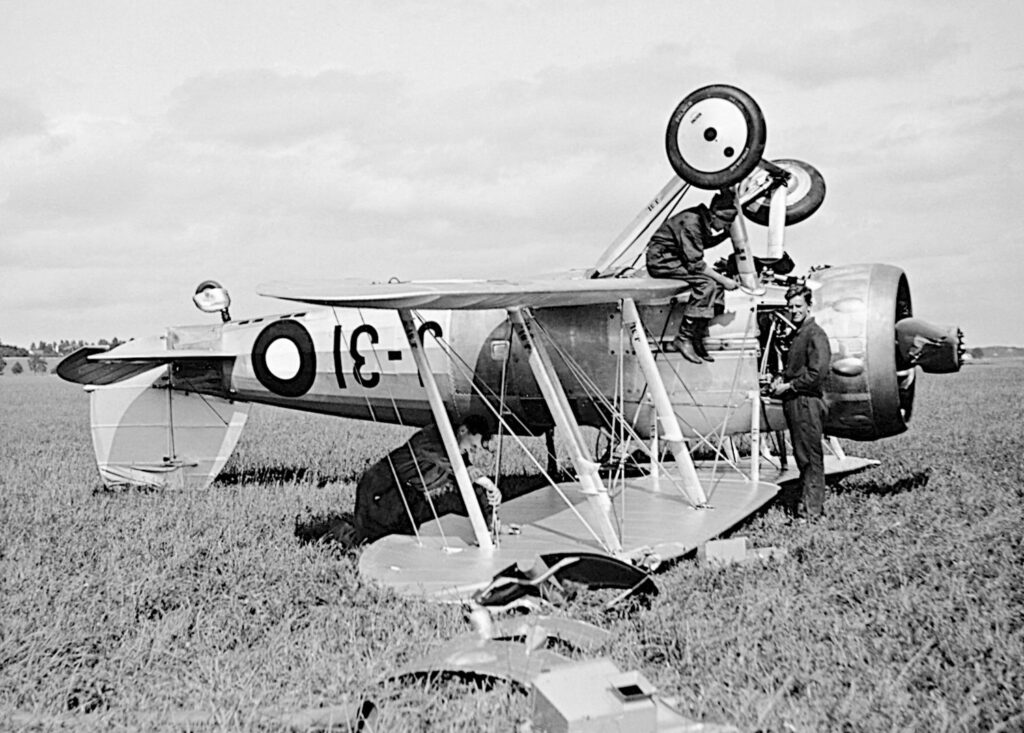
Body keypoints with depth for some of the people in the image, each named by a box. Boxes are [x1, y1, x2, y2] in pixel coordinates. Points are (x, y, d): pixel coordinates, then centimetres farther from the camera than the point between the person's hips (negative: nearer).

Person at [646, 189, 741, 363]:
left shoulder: (702, 220, 2)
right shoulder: (690, 223, -25)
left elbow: (704, 242, 23)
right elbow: (694, 262, -26)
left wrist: (726, 234, 9)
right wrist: (723, 280, -21)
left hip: (675, 258, 9)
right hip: (661, 260, -9)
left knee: (717, 285, -4)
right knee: (706, 284, -25)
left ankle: (698, 337, -2)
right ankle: (684, 339, -21)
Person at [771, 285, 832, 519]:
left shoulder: (815, 335, -12)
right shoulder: (796, 334, 17)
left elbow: (817, 374, -20)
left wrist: (789, 386, -14)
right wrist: (781, 379, 10)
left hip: (808, 402, -10)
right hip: (794, 403, 10)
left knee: (810, 456, -4)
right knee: (801, 456, 14)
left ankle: (811, 509, 0)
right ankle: (808, 503, 23)